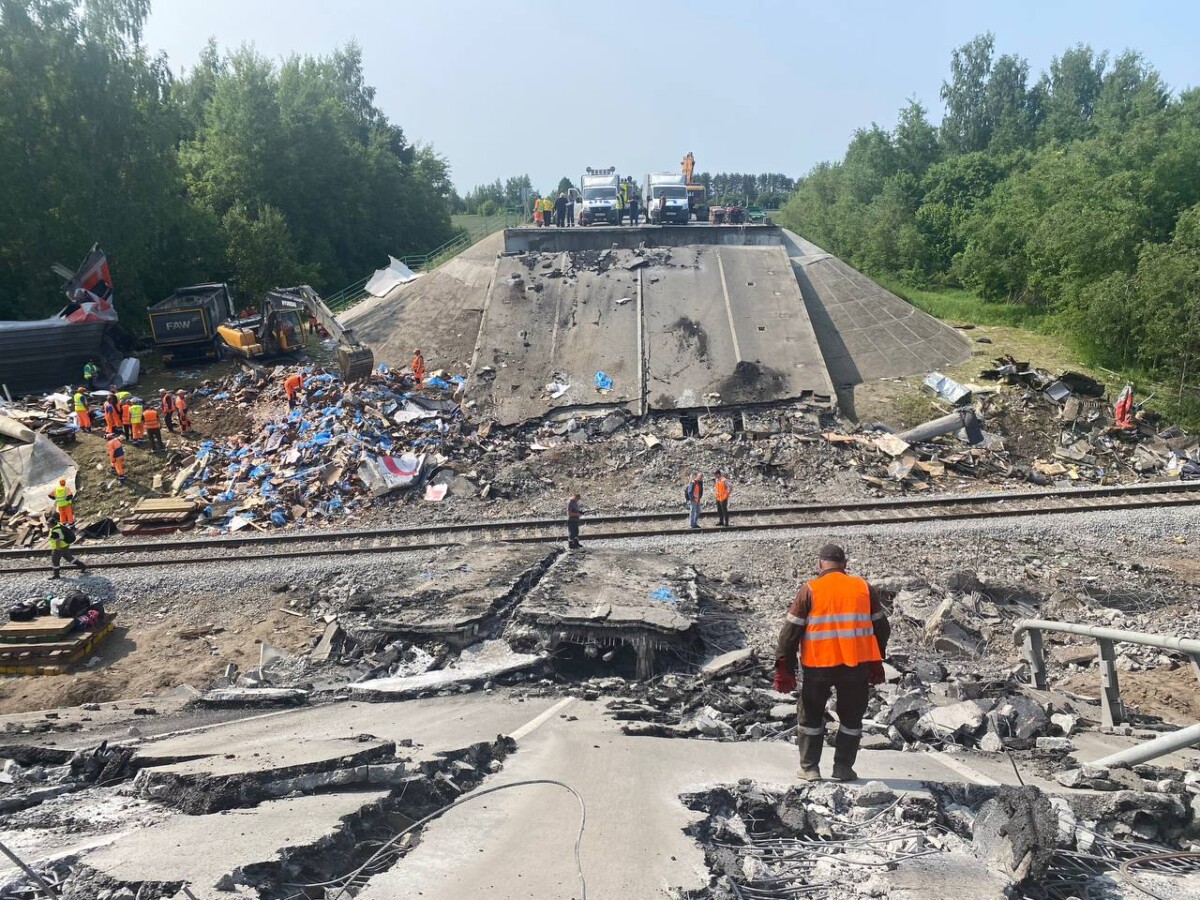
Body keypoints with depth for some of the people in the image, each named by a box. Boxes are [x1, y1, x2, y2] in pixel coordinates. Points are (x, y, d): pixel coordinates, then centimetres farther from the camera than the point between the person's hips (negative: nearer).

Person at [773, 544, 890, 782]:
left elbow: (791, 631, -5)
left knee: (810, 716, 15)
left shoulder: (809, 589, -3)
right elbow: (881, 626, 11)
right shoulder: (864, 588, 5)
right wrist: (876, 661, 21)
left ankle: (809, 768, 16)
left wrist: (784, 667, 1)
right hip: (856, 665, 2)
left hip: (818, 665, -2)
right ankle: (843, 768, 18)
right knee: (851, 717, 17)